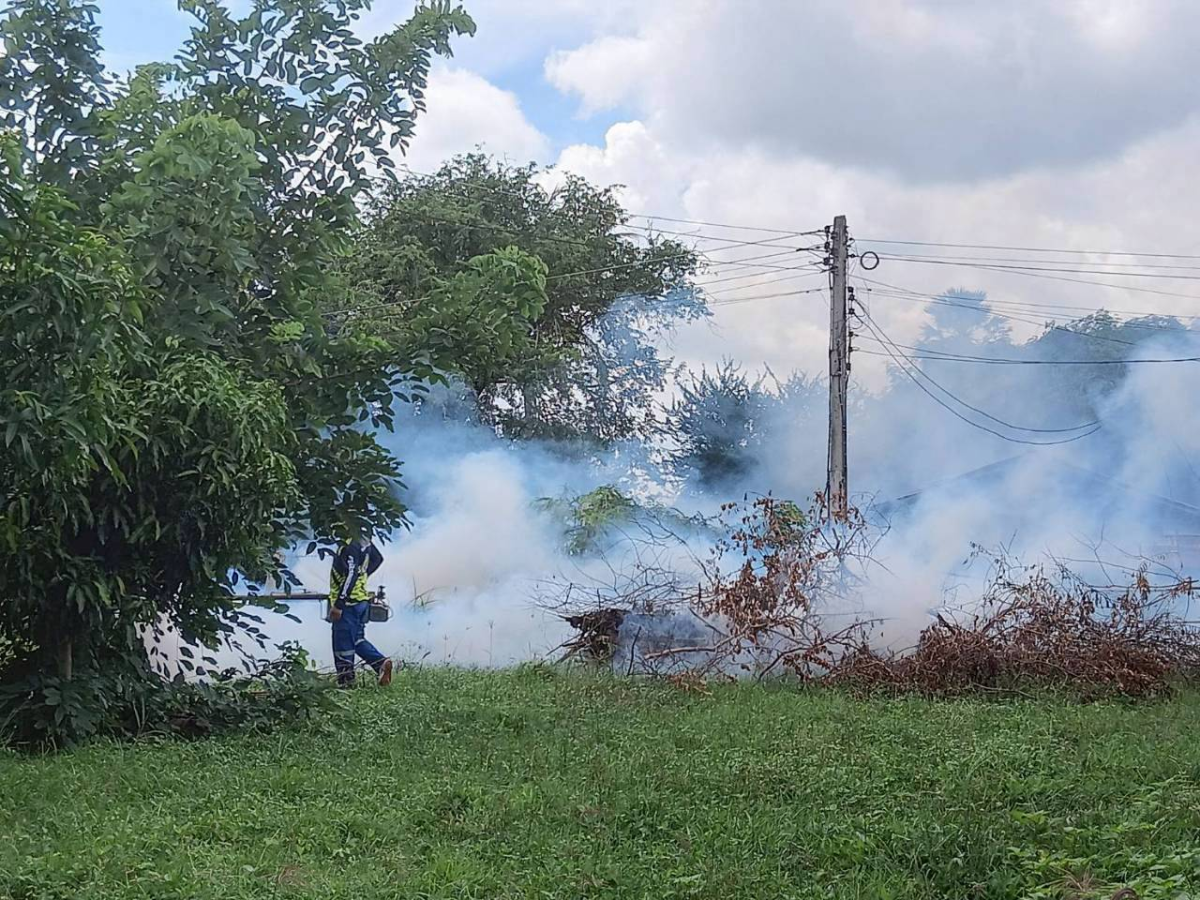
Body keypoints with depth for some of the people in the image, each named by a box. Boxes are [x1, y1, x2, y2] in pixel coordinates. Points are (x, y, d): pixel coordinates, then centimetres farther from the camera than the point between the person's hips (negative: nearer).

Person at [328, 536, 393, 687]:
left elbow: (350, 575, -25)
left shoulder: (350, 545, -21)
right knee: (357, 640, 19)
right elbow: (378, 558, 23)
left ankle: (346, 682, 5)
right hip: (361, 600, 9)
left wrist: (338, 605, -22)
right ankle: (381, 663, 6)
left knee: (343, 644, 0)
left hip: (348, 602, -9)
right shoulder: (364, 540, 7)